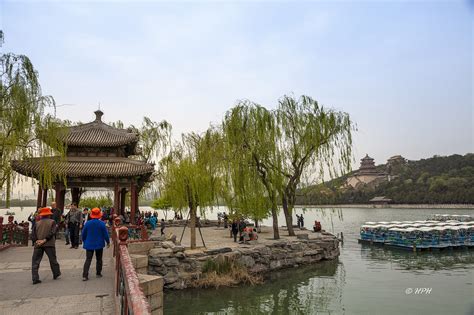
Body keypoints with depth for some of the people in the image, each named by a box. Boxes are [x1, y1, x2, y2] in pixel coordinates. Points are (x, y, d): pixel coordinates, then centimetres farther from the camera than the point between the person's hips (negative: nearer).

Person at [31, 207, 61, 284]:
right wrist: (45, 240, -11)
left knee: (35, 262, 6)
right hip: (49, 244, -2)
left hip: (38, 245, 2)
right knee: (53, 260, 13)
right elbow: (52, 232, -11)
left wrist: (36, 241, -5)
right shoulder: (52, 222, 2)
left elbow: (33, 234, 2)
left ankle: (35, 279, 0)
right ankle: (56, 274, 25)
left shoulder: (37, 223, 11)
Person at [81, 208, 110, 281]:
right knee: (99, 259, 13)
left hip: (89, 244, 1)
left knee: (88, 259, 2)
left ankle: (85, 275, -6)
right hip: (99, 244, -1)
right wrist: (108, 242, 7)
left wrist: (84, 242, 19)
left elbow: (83, 234, 3)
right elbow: (105, 234, -7)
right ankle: (98, 273, 20)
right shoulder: (102, 223, -11)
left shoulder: (87, 223, -5)